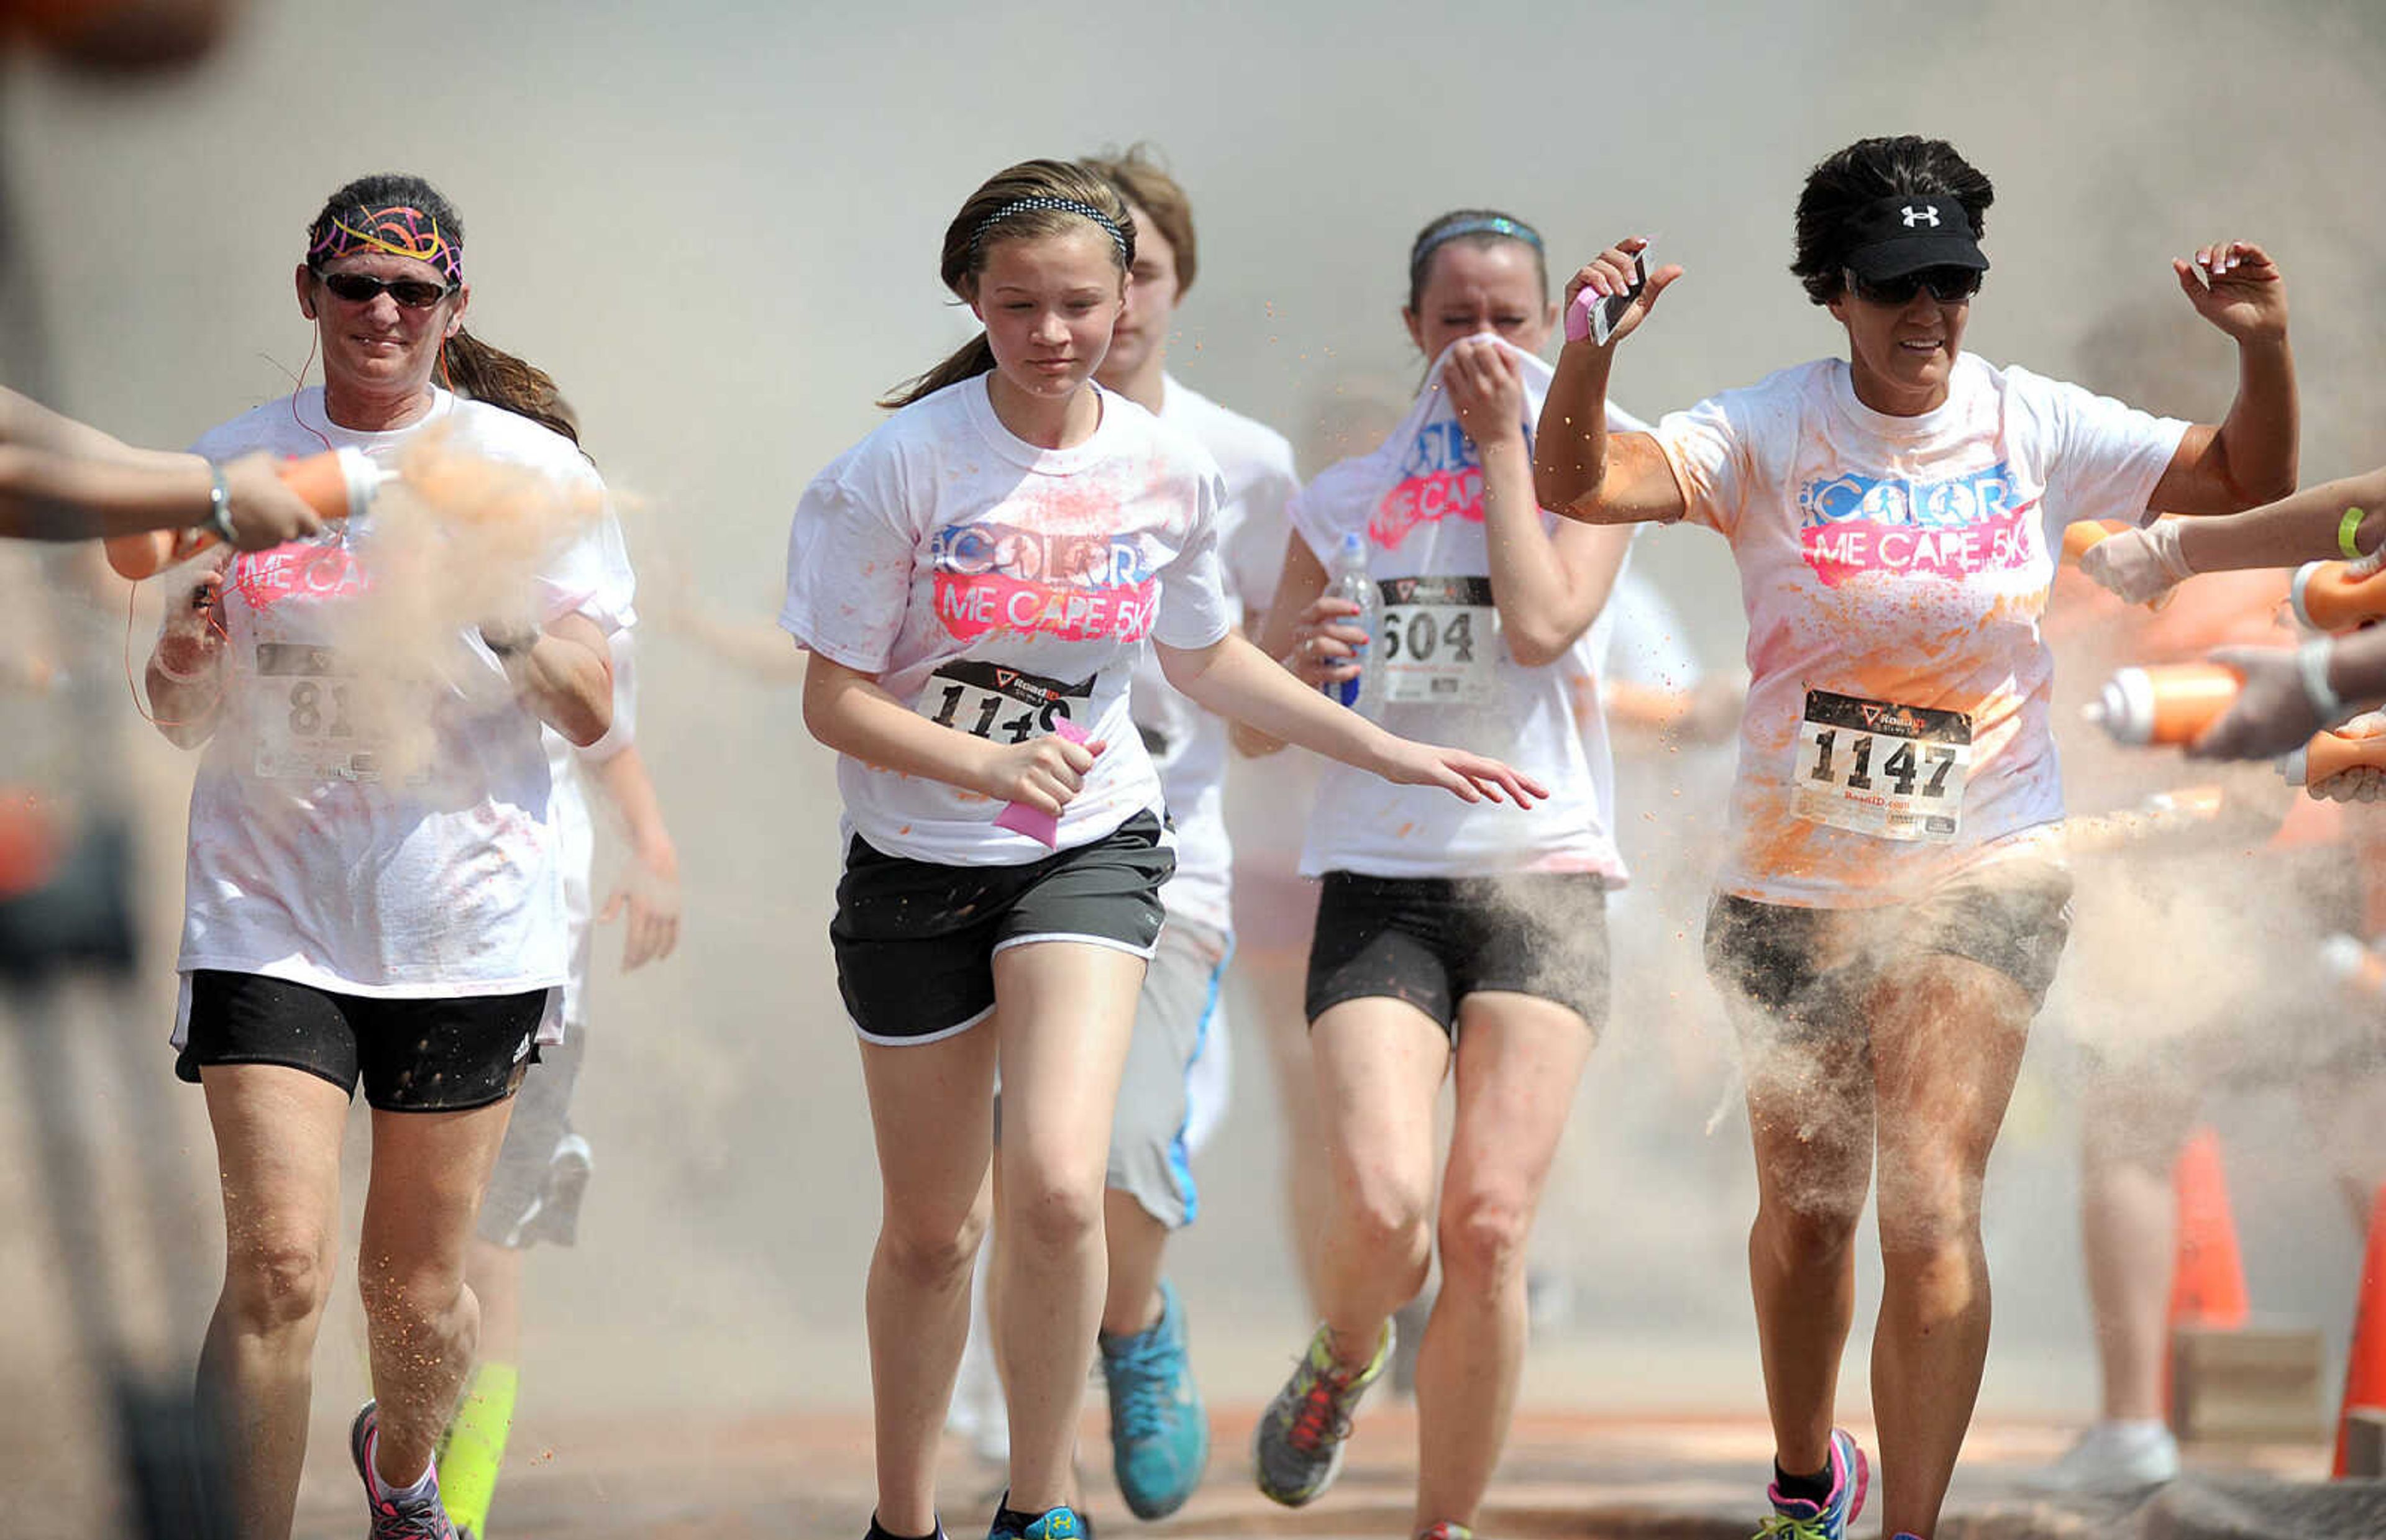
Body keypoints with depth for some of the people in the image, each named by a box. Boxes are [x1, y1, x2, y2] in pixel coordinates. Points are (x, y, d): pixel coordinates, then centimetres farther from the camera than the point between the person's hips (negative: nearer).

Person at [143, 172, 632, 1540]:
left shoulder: (529, 470, 1)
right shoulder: (236, 466, 6)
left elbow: (591, 713, -1)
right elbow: (185, 722, 11)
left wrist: (496, 607, -19)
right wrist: (185, 654, -12)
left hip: (468, 916, 0)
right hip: (269, 905, 0)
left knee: (418, 1285, 10)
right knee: (277, 1271, -15)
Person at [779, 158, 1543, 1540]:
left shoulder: (1167, 469, -4)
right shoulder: (903, 468, -14)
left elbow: (1207, 657, 15)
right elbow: (835, 702, -12)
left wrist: (1390, 752, 13)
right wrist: (985, 765, -29)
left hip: (1090, 847, 1)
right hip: (918, 861, -1)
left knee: (1056, 1187, -22)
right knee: (932, 1231, 9)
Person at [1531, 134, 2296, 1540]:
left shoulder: (2035, 427, -3)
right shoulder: (1771, 433, -8)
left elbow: (2249, 483, 3)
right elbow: (1577, 485, -20)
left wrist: (2266, 351, -16)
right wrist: (1590, 359, -38)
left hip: (1984, 881, -1)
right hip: (1794, 880, 1)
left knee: (1931, 1214, -14)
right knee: (1805, 1213, 15)